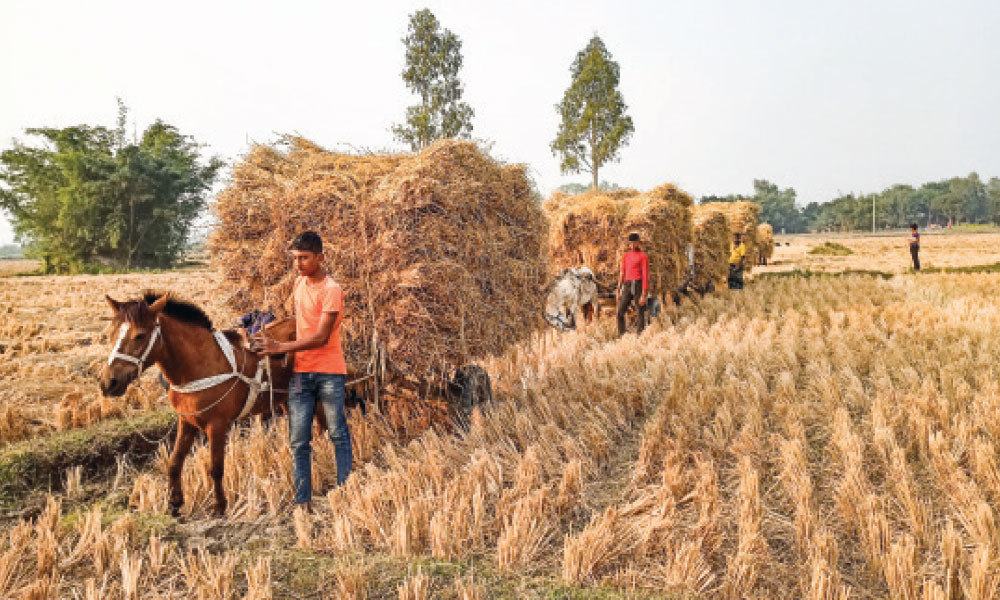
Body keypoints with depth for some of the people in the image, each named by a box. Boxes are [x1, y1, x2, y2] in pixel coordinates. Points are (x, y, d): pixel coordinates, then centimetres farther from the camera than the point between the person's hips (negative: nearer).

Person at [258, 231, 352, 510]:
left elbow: (321, 337, -18)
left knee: (339, 436, 2)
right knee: (298, 441, 3)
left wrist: (280, 347, -18)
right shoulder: (299, 282, 12)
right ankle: (303, 501, 8)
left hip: (328, 372, -6)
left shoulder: (331, 290, -12)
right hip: (300, 372, 6)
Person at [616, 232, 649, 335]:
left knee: (640, 313, 0)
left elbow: (645, 276, -8)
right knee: (620, 312, -2)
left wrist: (644, 294, -15)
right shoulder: (625, 256, 16)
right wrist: (618, 291, 11)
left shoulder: (643, 257, -3)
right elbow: (622, 274, 17)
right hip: (627, 287, 5)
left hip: (639, 286, -5)